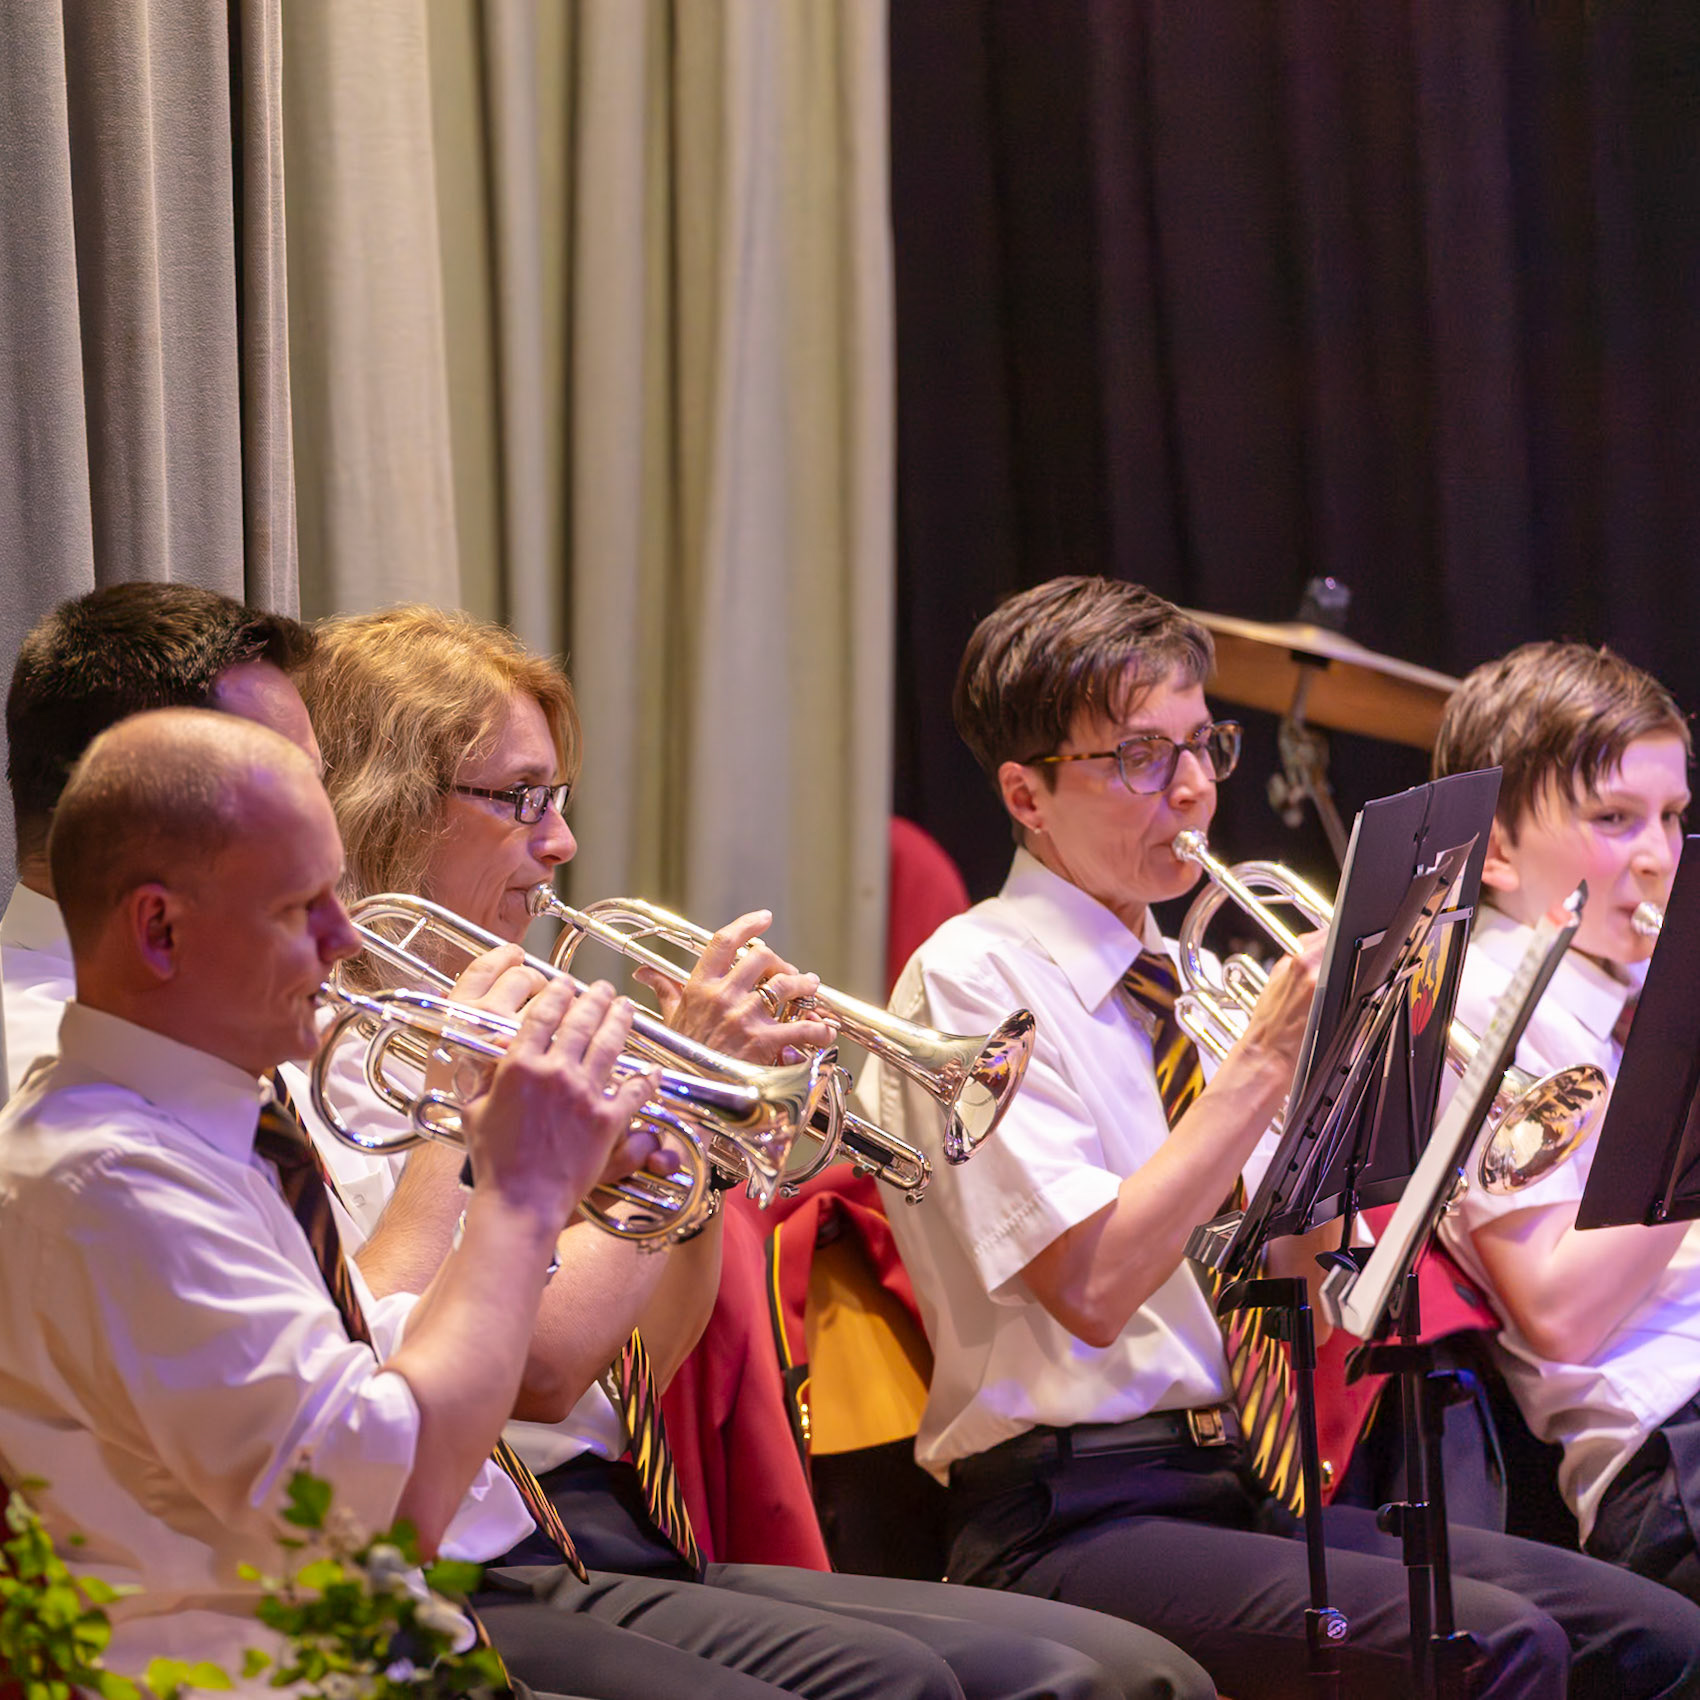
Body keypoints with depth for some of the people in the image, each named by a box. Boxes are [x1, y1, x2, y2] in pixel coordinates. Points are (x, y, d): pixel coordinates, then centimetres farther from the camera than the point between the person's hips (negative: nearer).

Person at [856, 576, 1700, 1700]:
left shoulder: (1182, 981, 17)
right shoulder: (973, 978, -6)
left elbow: (1281, 1260, 13)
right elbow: (1091, 1290, -18)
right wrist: (1270, 1055, -16)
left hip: (1251, 1484, 7)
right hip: (1073, 1519, -7)